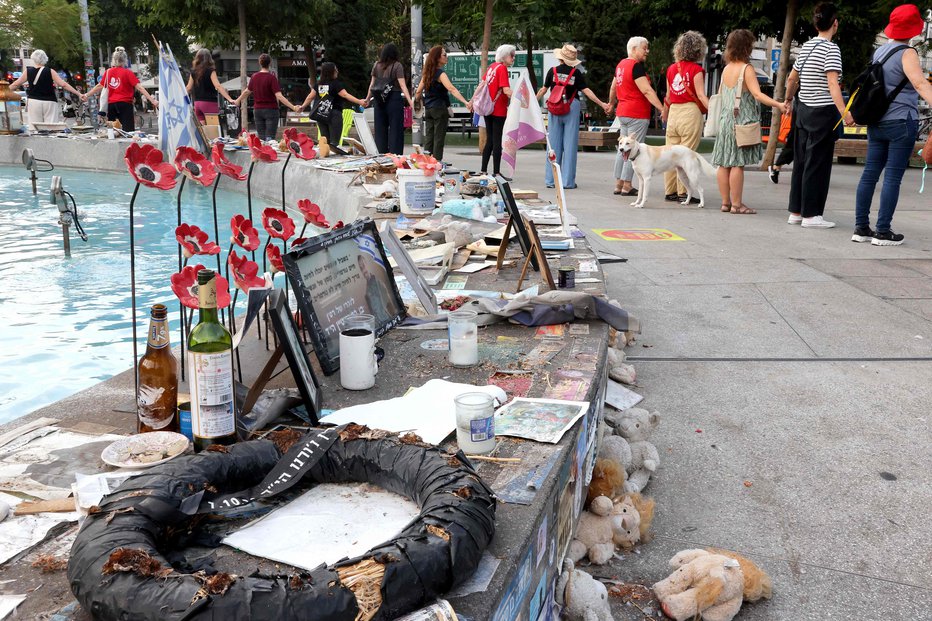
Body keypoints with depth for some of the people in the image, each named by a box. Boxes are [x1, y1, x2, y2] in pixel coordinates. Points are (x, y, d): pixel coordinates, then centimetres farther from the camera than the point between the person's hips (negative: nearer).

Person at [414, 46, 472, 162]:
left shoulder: (427, 74, 9)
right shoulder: (440, 74, -14)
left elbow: (418, 92, 13)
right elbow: (452, 89, -28)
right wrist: (466, 102, -38)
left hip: (428, 109, 7)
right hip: (440, 109, -7)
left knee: (429, 137, 11)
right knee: (439, 138, -2)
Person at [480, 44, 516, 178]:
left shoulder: (492, 66, 11)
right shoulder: (502, 68, -12)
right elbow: (506, 90, -23)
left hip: (488, 109, 8)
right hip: (498, 110, -8)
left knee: (489, 141, 13)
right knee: (497, 142, -4)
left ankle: (483, 171, 14)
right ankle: (496, 172, -1)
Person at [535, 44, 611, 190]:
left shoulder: (553, 71, 1)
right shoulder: (576, 73, -2)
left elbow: (544, 89, 8)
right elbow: (586, 90, -6)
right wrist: (602, 104, -2)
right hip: (572, 108, -1)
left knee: (554, 143, 8)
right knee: (570, 144, 1)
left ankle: (551, 179, 9)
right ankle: (568, 181, 0)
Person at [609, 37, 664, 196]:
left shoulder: (621, 64, 13)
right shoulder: (637, 66, -14)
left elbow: (613, 87, 25)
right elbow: (647, 90, -22)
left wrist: (611, 103, 42)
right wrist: (662, 109, -26)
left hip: (622, 112, 9)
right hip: (637, 114, -9)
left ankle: (618, 184, 16)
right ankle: (627, 187, -3)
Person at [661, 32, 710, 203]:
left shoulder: (671, 68, 10)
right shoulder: (696, 69, -6)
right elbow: (701, 95, -12)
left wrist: (664, 113, 32)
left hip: (674, 112, 6)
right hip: (690, 112, -5)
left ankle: (670, 191, 15)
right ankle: (683, 193, -2)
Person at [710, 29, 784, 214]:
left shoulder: (726, 69, 11)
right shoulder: (746, 69, -11)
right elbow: (757, 94, -20)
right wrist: (779, 105, -25)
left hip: (725, 120, 7)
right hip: (741, 121, -7)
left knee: (725, 163, 6)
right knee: (738, 164, -5)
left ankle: (725, 202, 11)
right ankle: (736, 204, -3)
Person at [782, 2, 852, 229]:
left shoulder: (806, 46, 12)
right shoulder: (831, 49, -11)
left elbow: (792, 79, 21)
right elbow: (832, 84, -22)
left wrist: (788, 100, 37)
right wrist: (844, 113, -28)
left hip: (804, 109, 8)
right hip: (823, 112, -8)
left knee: (802, 161, 11)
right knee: (818, 164, -3)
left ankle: (796, 211, 15)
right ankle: (811, 214, 0)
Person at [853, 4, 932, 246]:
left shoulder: (880, 51, 13)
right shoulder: (907, 54, -10)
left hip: (876, 122, 7)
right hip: (901, 122, -7)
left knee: (870, 173, 7)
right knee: (893, 177, -4)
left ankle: (861, 228, 9)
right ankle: (883, 232, -3)